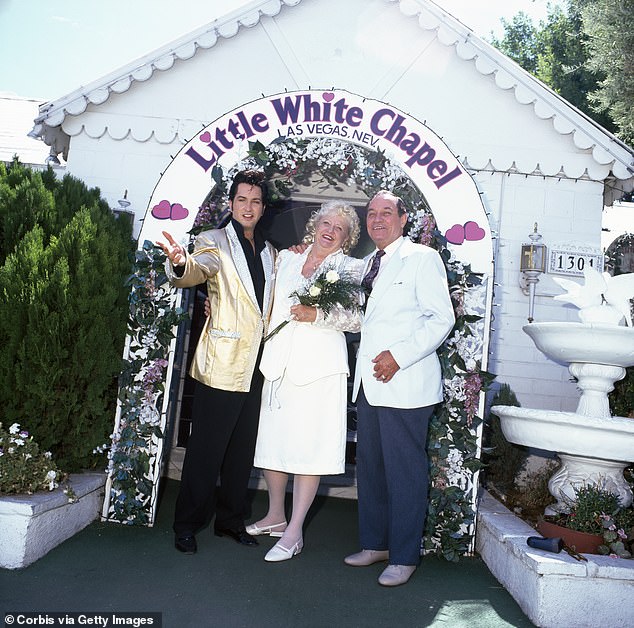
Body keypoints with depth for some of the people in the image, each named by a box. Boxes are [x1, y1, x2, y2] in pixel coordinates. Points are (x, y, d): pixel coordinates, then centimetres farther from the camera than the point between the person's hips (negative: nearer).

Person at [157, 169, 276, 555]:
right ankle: (187, 526, 17)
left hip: (256, 364, 6)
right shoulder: (215, 241, -3)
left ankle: (231, 520, 29)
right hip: (221, 363, -5)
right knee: (206, 448, 0)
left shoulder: (269, 252, 14)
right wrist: (182, 263, -46)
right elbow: (197, 270, -24)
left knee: (243, 449, 14)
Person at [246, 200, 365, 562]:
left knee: (308, 446, -4)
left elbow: (358, 318, -4)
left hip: (319, 367, -4)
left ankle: (294, 532, 6)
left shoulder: (351, 268, 5)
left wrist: (318, 315, -17)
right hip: (280, 363, 4)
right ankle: (276, 516, 28)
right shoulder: (286, 259, 16)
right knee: (273, 439, 9)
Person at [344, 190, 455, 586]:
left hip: (405, 383, -7)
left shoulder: (422, 258, -3)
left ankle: (404, 557, 13)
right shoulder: (369, 263, 20)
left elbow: (441, 318, -10)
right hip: (369, 382, 7)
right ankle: (375, 543, 26)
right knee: (369, 466, 12)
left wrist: (399, 356, -17)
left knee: (404, 471, -1)